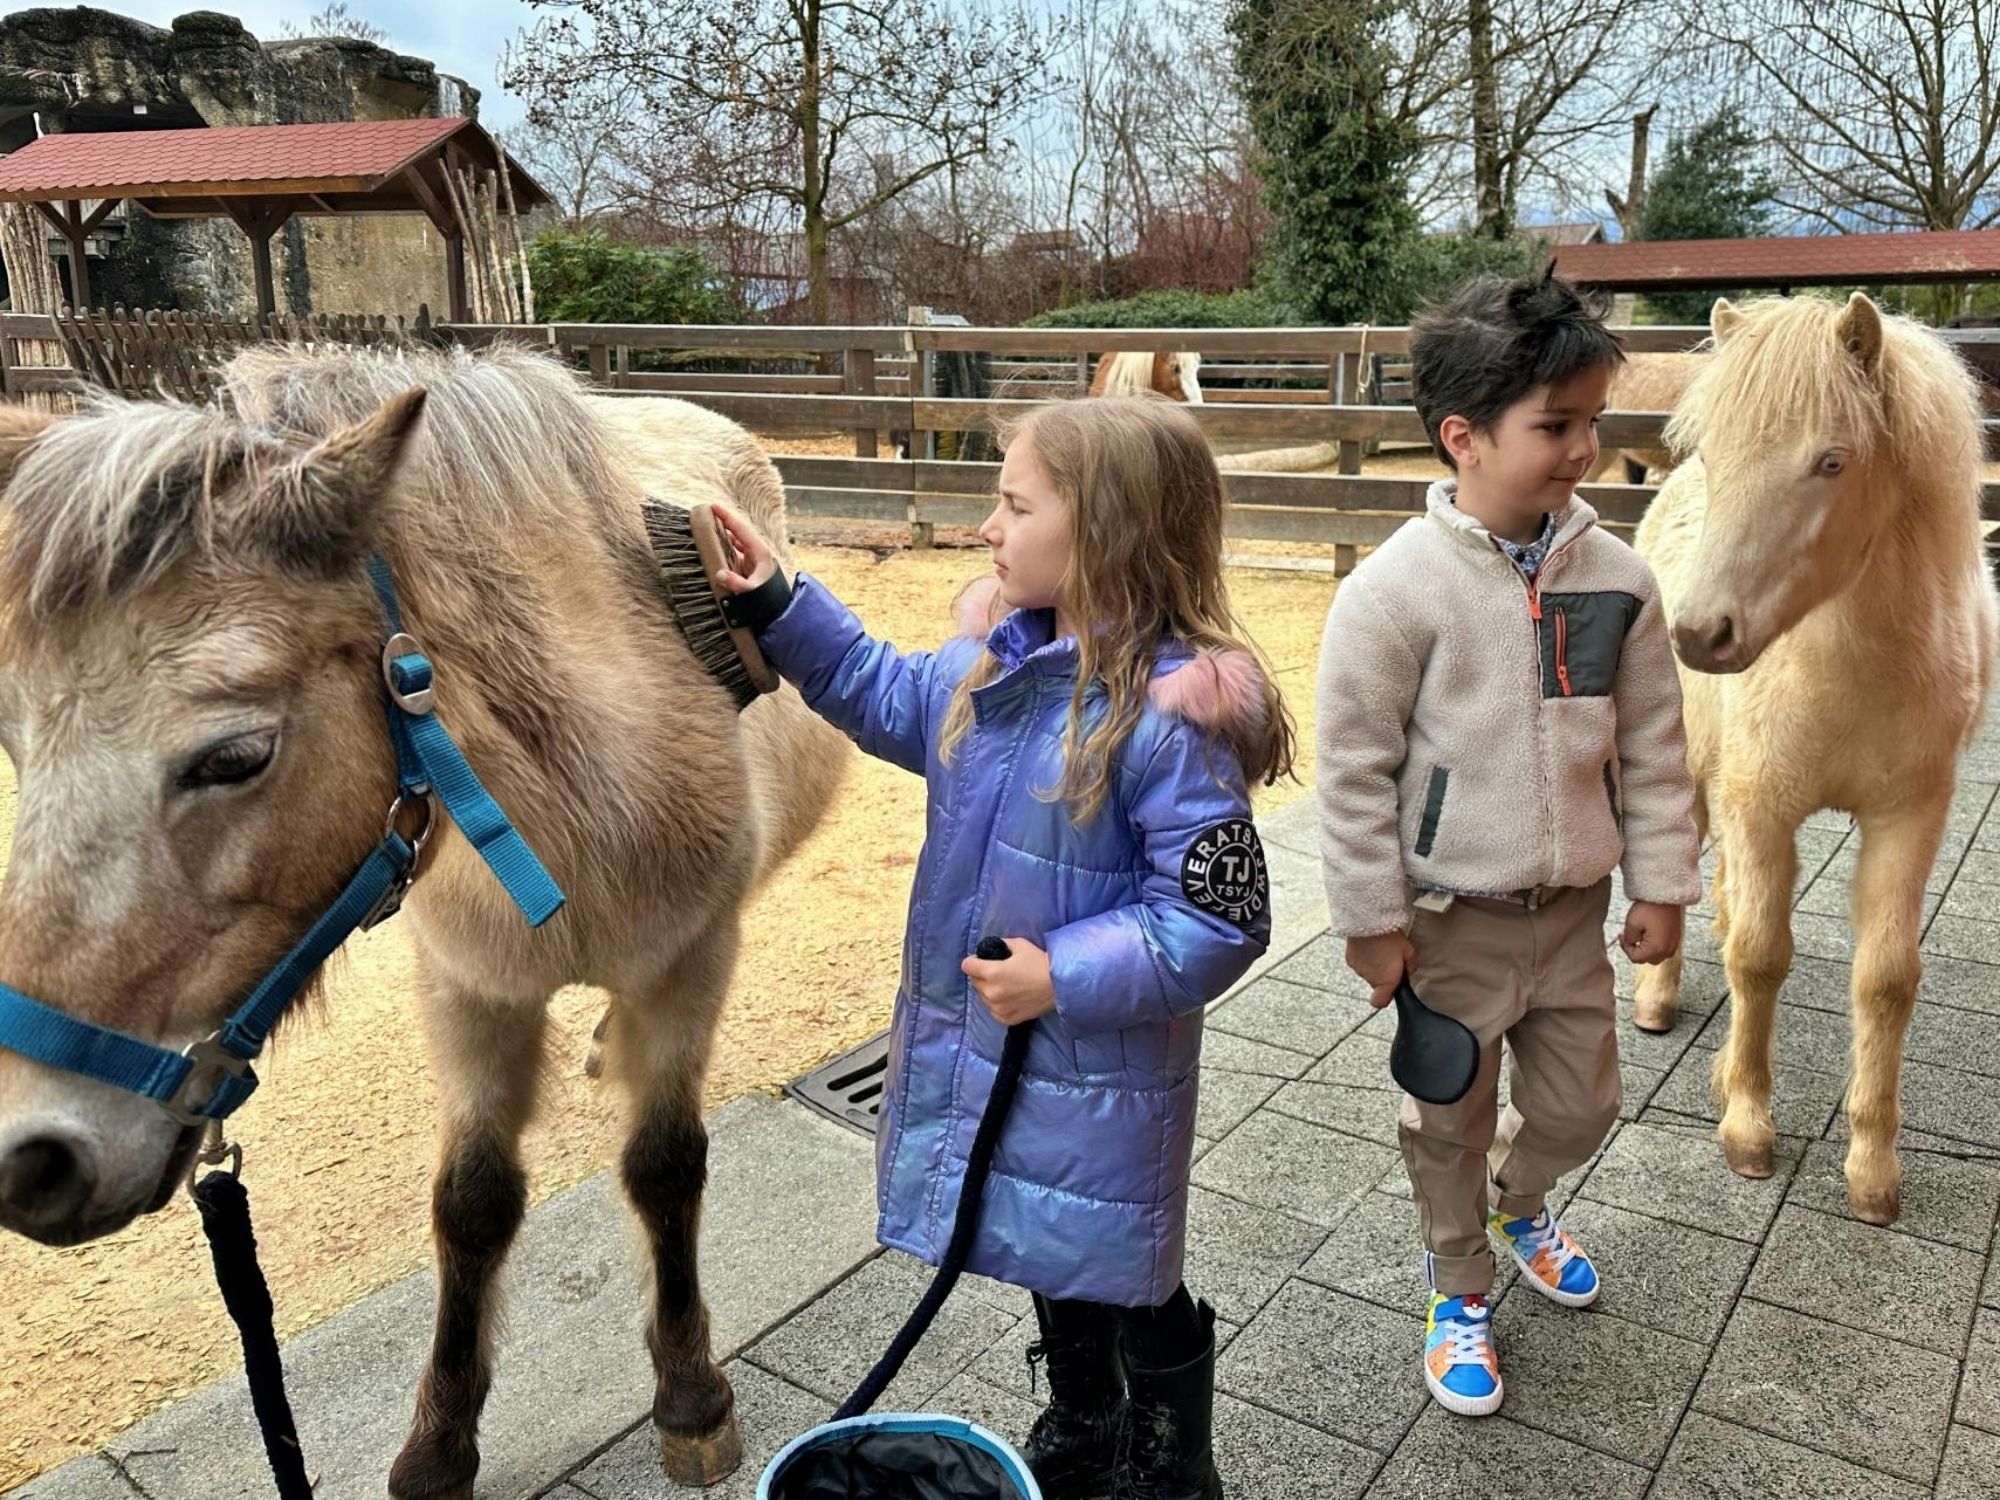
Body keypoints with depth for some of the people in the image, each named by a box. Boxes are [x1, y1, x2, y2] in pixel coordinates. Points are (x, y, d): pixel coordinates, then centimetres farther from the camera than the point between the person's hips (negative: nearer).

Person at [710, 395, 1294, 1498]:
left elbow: (1220, 921, -22)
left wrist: (1065, 978, -25)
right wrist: (780, 608, 6)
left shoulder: (1169, 716, -27)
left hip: (1097, 1079, -8)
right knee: (1050, 1257, 28)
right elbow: (893, 701, 15)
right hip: (983, 1050, 8)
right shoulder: (999, 654, -3)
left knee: (1128, 1288, 14)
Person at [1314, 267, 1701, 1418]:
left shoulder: (1616, 576, -3)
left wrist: (1662, 884, 7)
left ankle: (1519, 1199, 52)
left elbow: (1653, 747, 6)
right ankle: (1463, 1290, 39)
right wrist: (1372, 919, -10)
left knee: (1580, 1106, 19)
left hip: (1574, 910, 4)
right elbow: (1354, 770, -13)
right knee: (1449, 1122, 14)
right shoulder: (1397, 587, -18)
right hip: (1450, 920, -4)